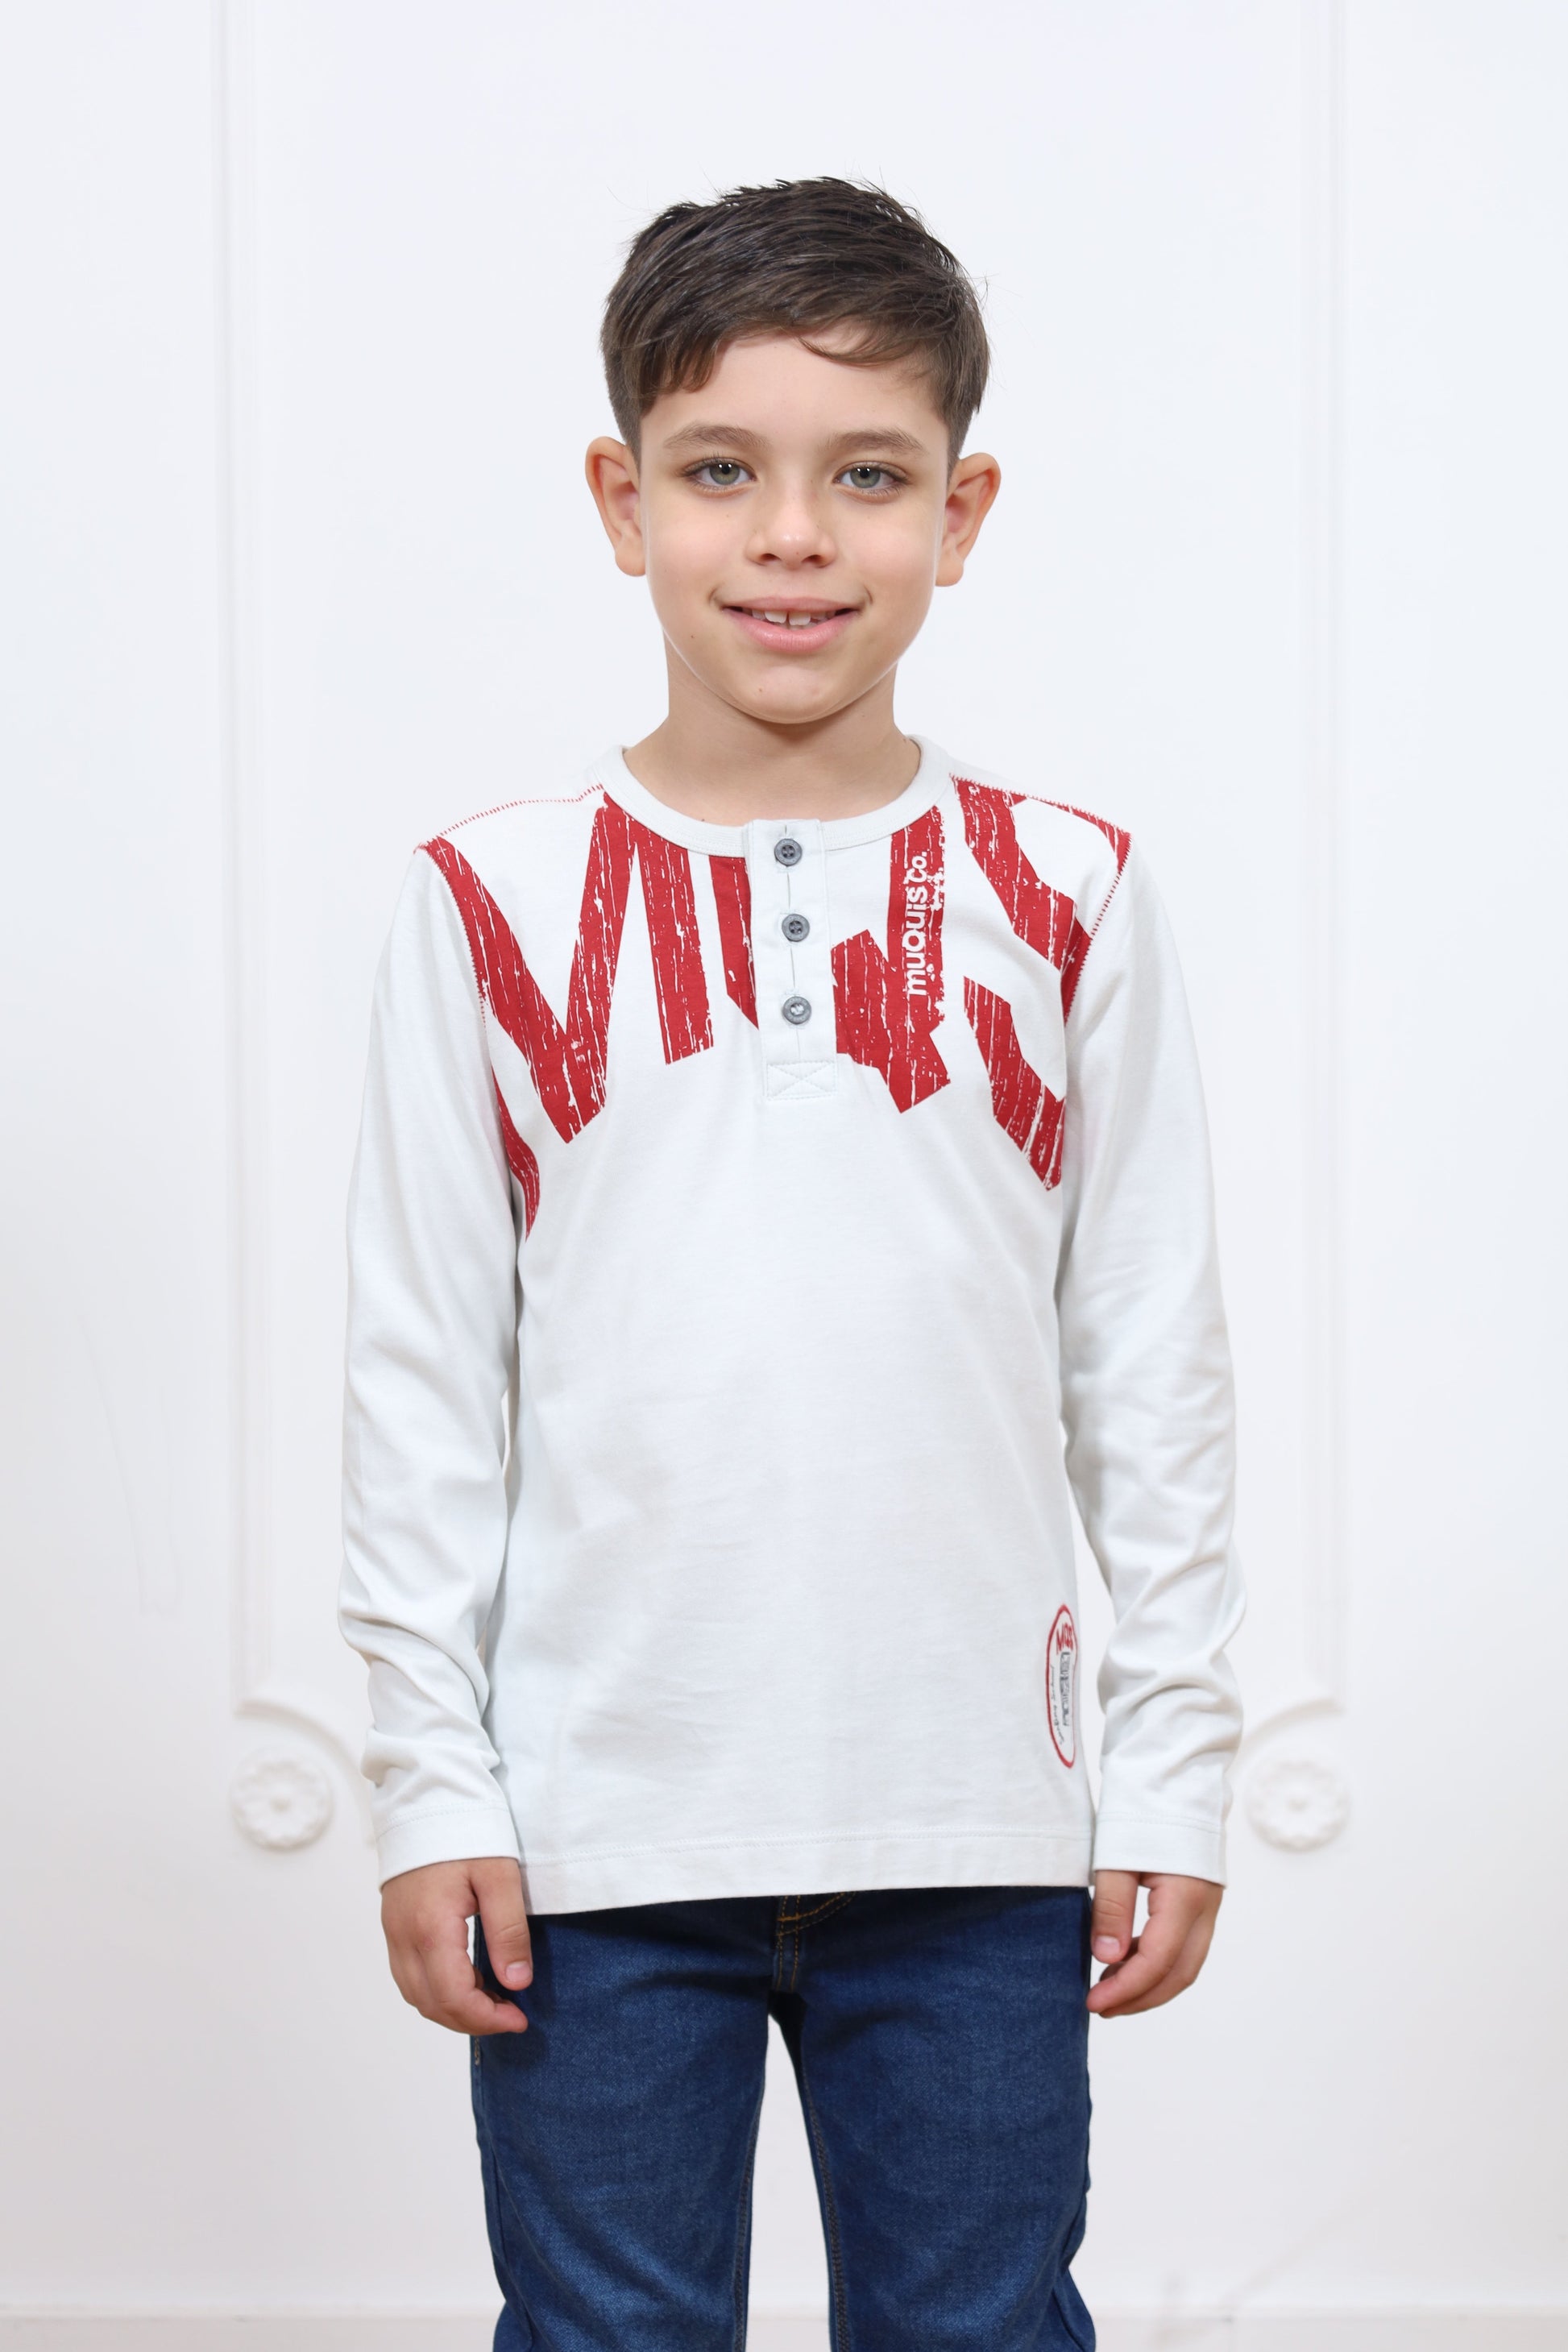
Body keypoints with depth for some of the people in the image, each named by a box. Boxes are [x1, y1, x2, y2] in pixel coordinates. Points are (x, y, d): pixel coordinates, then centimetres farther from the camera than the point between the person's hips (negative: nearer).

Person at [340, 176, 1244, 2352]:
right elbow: (424, 1377, 2)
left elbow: (1153, 1359, 4)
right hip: (598, 1832, 0)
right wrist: (432, 1784, -2)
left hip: (975, 1836, 1)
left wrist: (1176, 1771, 3)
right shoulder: (497, 905, 0)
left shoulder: (1064, 894, 2)